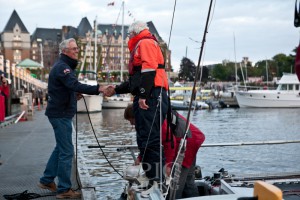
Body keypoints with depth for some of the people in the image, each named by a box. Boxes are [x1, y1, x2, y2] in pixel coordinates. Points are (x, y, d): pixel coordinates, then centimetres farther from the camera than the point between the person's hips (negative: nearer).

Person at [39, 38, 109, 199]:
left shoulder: (63, 66, 17)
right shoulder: (62, 67, -16)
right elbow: (75, 85, -32)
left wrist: (75, 94, 5)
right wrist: (97, 89, -42)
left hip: (60, 112, 10)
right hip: (61, 114, -10)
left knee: (60, 148, 19)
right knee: (67, 151, -6)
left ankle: (47, 180, 28)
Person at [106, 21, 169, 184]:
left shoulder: (145, 43, 2)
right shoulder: (140, 46, 32)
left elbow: (149, 70, -15)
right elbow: (135, 80, 34)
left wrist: (143, 95, -22)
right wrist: (116, 90, 36)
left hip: (151, 97, -10)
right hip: (145, 98, 10)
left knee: (150, 140, -15)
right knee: (144, 140, 8)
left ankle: (157, 181, -15)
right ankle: (151, 177, 12)